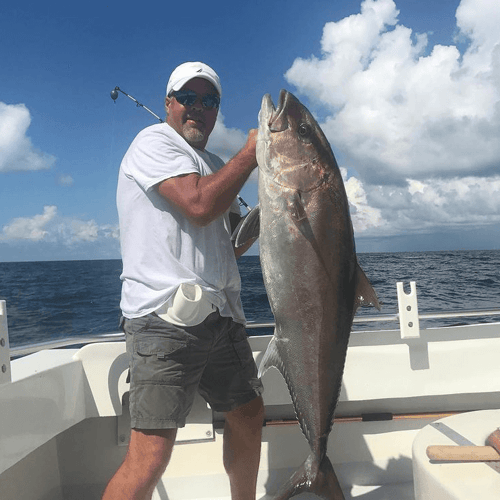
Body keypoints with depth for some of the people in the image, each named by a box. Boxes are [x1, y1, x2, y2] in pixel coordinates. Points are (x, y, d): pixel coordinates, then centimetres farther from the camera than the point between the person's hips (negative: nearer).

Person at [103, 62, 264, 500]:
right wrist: (251, 153, -7)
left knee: (249, 414, 19)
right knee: (150, 457, -12)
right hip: (167, 319, -9)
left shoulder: (214, 166, 24)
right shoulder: (154, 142, -2)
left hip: (220, 315, 9)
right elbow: (199, 205, -20)